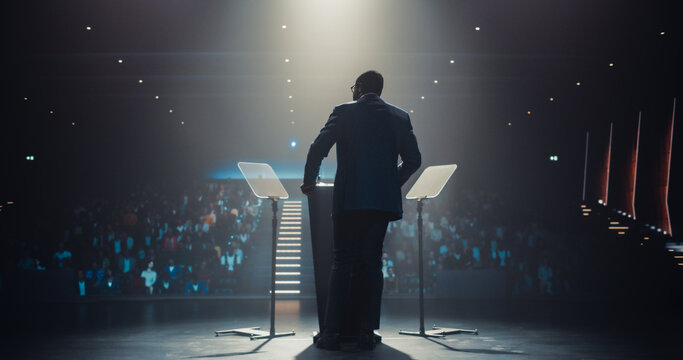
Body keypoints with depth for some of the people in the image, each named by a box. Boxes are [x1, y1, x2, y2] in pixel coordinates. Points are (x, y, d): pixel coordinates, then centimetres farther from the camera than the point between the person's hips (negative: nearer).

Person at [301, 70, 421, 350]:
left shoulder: (344, 112, 2)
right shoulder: (400, 117, 10)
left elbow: (318, 149, -5)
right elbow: (413, 160, 9)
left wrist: (309, 181, 10)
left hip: (349, 199, -2)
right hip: (384, 200, 2)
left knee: (342, 263, 3)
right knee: (372, 262, 6)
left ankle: (331, 332, 0)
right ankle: (367, 334, 4)